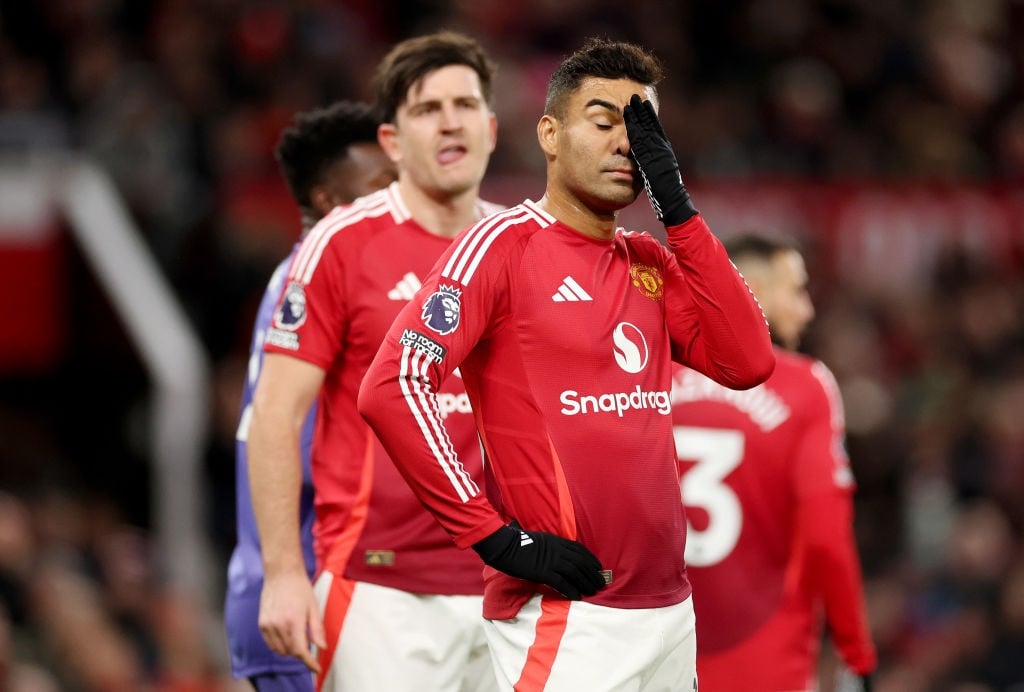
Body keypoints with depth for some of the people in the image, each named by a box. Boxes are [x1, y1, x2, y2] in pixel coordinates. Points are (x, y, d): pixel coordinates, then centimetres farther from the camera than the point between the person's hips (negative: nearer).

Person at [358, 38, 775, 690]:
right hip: (564, 622, -7)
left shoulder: (651, 263, 15)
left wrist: (679, 211, -2)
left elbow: (748, 363, 1)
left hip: (670, 608, 7)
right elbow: (392, 389, -15)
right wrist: (497, 537, -17)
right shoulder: (504, 245, -5)